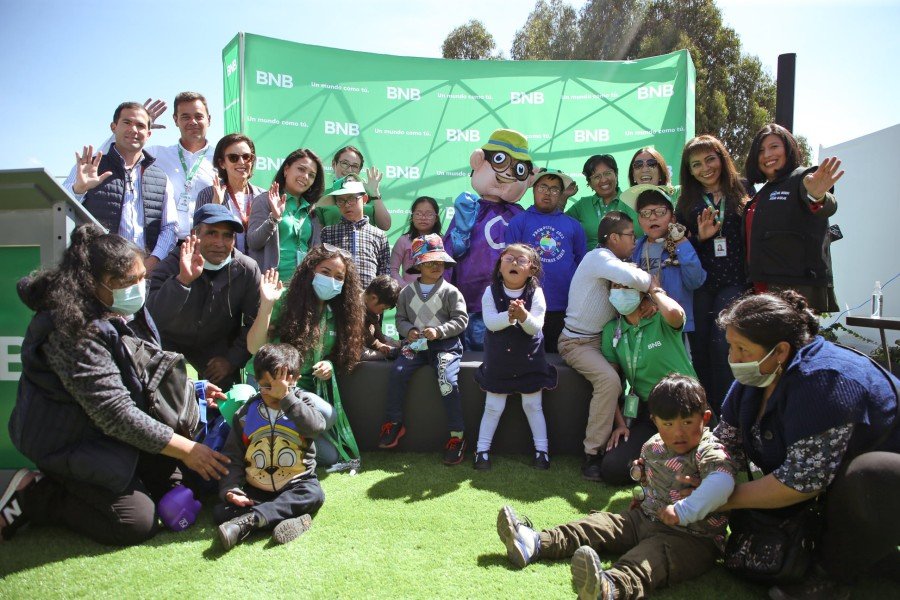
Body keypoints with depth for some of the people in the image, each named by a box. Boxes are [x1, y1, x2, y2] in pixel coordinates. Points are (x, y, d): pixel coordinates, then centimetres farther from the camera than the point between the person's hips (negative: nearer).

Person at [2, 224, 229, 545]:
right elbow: (115, 414, -30)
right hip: (73, 443, -9)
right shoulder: (73, 330, -30)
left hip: (114, 435, 9)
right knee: (138, 523, -10)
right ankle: (33, 497, 2)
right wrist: (186, 449, -26)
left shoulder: (128, 312, 0)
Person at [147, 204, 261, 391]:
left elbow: (255, 323, -6)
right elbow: (153, 318, -34)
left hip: (220, 357, 1)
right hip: (173, 353, -1)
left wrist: (233, 360, -8)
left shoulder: (247, 270, -15)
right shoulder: (171, 266, -19)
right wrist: (182, 280, -47)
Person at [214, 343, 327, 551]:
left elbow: (316, 426, -24)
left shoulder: (304, 402, -1)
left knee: (314, 494, -33)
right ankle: (288, 520, -35)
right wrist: (230, 490, -12)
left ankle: (247, 522, -36)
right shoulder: (246, 413, 4)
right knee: (220, 511, -21)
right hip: (255, 491, 2)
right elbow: (232, 458, 5)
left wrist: (285, 396, -26)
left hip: (296, 485, -2)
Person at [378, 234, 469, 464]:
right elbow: (400, 318, 12)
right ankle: (393, 422, -2)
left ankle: (457, 435, -12)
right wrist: (408, 330, -10)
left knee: (448, 381, -24)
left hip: (445, 344, -3)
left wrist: (438, 331, -18)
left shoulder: (450, 291, -2)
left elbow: (461, 320, -6)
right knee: (397, 372, -19)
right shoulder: (407, 292, 9)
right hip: (416, 343, 4)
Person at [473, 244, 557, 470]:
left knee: (532, 406, 9)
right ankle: (482, 450, 19)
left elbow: (536, 327, -15)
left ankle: (542, 450, 21)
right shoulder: (491, 292, -8)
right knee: (493, 407, 8)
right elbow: (490, 322, -19)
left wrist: (522, 314, -35)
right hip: (498, 360, 0)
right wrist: (510, 316, -36)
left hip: (529, 359, 0)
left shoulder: (535, 293, -9)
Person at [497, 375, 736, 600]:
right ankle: (535, 544, -10)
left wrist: (683, 511, -41)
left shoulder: (710, 454, -15)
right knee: (596, 524, -2)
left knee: (651, 558, -37)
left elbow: (721, 482, -37)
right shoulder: (653, 446, 9)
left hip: (690, 536, -8)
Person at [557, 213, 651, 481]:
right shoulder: (599, 257, -16)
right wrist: (652, 283, -15)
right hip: (577, 342, -9)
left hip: (602, 338, 9)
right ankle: (593, 454, -20)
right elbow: (632, 278, -34)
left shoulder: (611, 262, 15)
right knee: (609, 379, -29)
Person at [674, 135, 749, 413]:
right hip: (698, 285, 2)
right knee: (700, 347, 4)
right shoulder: (686, 203, 13)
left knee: (723, 345, -12)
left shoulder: (741, 195, 7)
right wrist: (699, 237, -10)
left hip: (733, 283, -2)